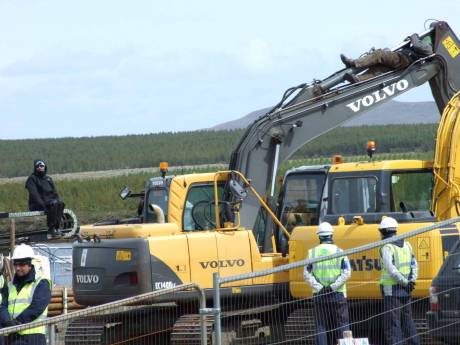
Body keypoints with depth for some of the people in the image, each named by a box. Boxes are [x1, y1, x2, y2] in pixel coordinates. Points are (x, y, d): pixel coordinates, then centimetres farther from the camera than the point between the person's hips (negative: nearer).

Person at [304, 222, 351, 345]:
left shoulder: (312, 252, 3)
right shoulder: (339, 252, -1)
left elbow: (307, 275, -3)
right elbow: (347, 273, -10)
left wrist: (319, 287, -9)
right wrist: (333, 287, -12)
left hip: (319, 294, 1)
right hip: (337, 295, -1)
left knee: (321, 326, 5)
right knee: (342, 324, 5)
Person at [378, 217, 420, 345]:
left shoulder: (387, 248, -12)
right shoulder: (406, 245, 12)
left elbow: (391, 269, -22)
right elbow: (414, 265, 11)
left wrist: (405, 282, -16)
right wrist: (411, 281, 0)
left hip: (392, 290, -7)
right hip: (405, 291, 7)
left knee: (392, 324, -6)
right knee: (407, 320, 19)